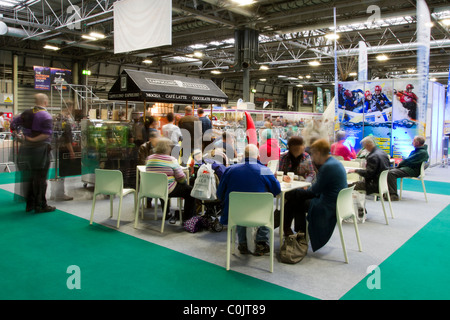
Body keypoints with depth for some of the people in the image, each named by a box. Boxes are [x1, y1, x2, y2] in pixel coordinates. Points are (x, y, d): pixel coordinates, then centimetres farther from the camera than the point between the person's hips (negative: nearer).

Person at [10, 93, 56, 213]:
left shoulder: (26, 113, 10)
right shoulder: (46, 116, -11)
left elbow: (13, 124, 10)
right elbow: (47, 133, -22)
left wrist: (18, 136, 7)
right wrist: (33, 139, -16)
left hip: (26, 148, 7)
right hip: (40, 149, -7)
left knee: (29, 177, 15)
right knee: (40, 178, 0)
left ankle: (29, 204, 23)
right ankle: (40, 205, 5)